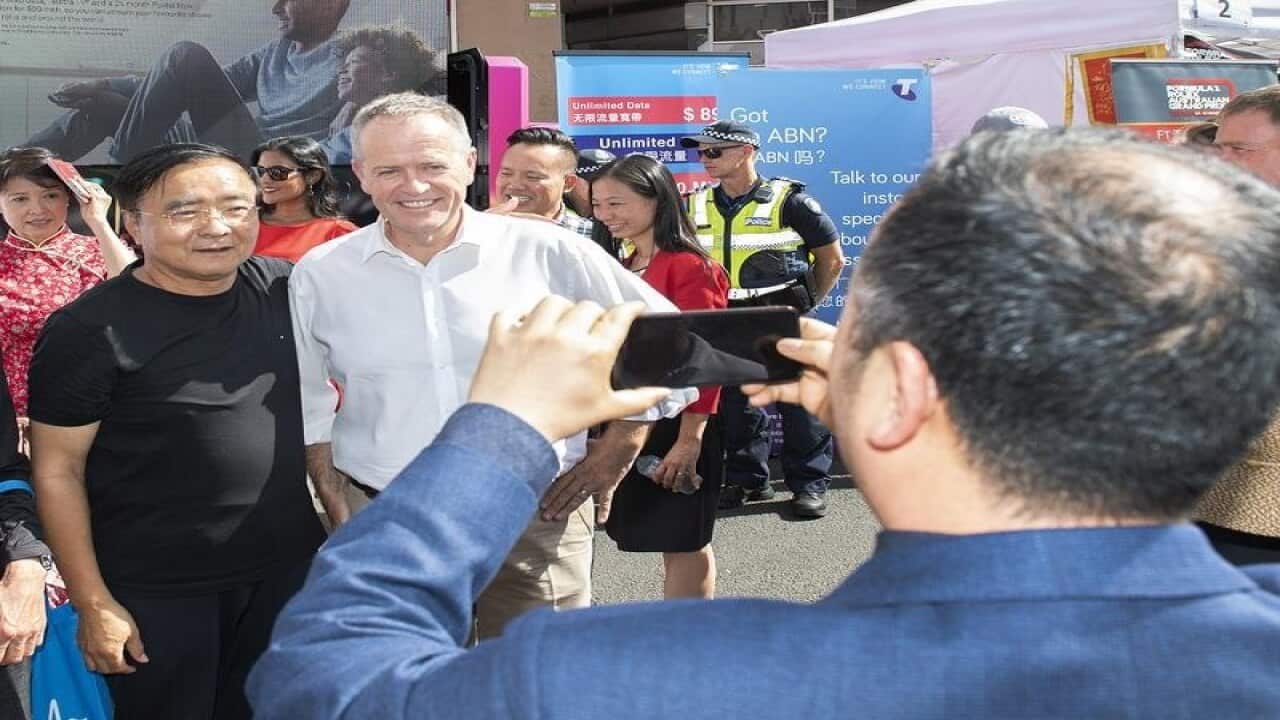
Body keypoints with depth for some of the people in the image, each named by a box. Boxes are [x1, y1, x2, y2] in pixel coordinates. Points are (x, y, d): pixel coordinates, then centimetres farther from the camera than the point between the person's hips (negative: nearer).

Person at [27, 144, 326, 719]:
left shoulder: (284, 289, -1)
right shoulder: (89, 331, -16)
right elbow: (57, 471, -12)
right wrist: (93, 604, -13)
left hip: (291, 566, 5)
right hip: (156, 590, -4)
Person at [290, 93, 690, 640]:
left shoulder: (547, 254, -4)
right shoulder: (321, 275, 2)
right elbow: (310, 410, 13)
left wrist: (614, 454, 3)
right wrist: (340, 516, 7)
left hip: (539, 520, -1)